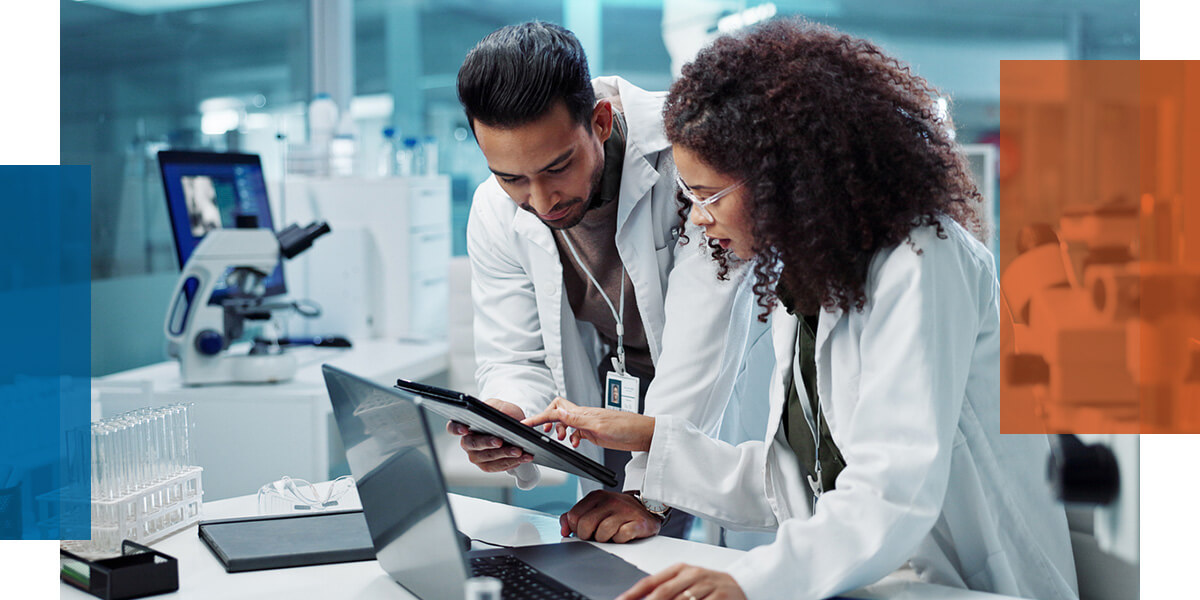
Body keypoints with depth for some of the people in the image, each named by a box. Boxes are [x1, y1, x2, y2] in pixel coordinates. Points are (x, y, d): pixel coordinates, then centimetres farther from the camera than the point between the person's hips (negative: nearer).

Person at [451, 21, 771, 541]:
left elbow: (702, 345, -33)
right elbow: (516, 361, -8)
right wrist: (507, 421, -33)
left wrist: (648, 490, -37)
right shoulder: (494, 212, -15)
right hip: (620, 388, 4)